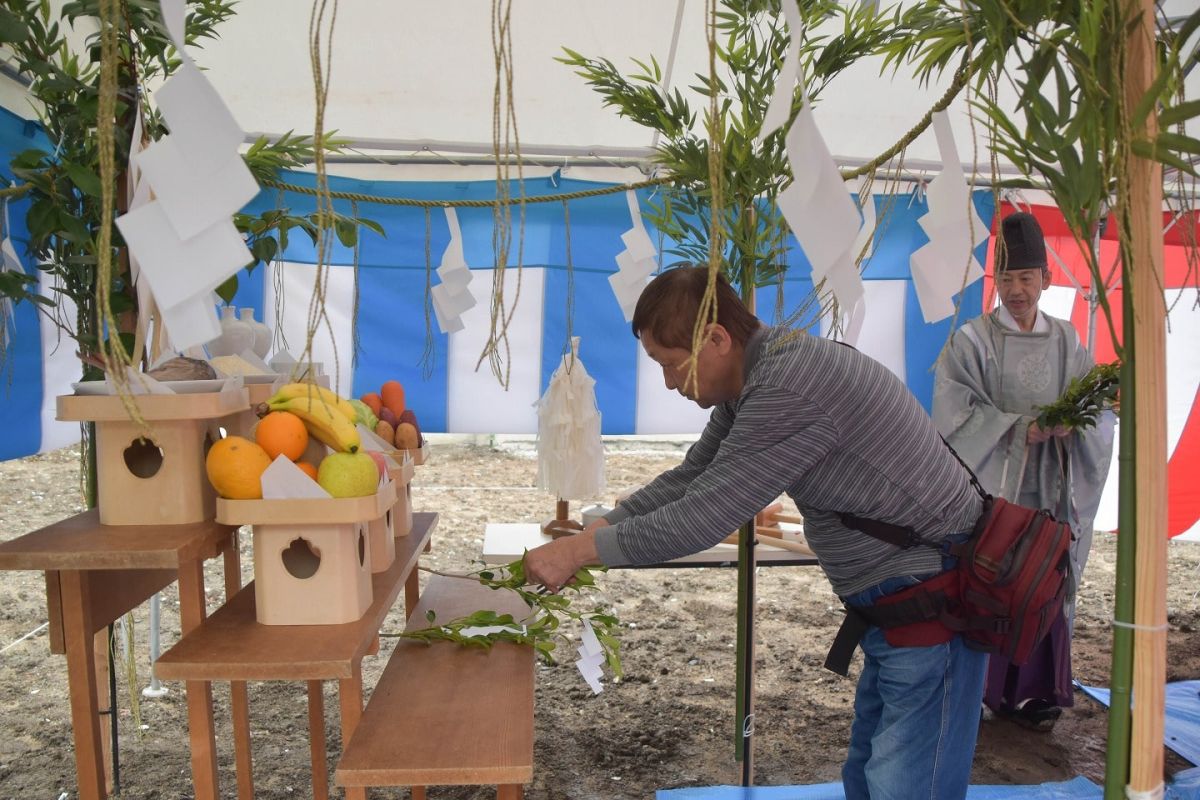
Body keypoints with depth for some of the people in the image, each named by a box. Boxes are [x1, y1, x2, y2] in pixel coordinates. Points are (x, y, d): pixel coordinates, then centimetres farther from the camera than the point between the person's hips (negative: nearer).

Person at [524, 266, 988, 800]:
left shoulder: (789, 386, -29)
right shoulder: (752, 379, 4)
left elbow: (704, 515, -27)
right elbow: (688, 479, 9)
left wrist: (581, 550, -17)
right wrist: (592, 531, 1)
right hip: (897, 598, 10)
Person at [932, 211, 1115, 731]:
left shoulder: (1066, 342, 10)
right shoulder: (972, 341, -3)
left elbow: (1099, 415, 6)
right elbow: (954, 416, -11)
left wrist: (1073, 423, -16)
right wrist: (1021, 428, -18)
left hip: (1048, 491, 4)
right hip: (988, 488, -4)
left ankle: (1030, 695, 21)